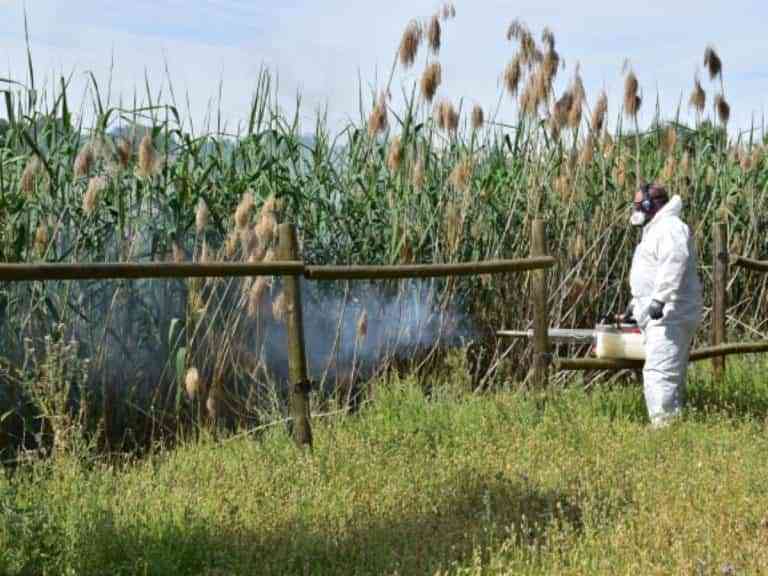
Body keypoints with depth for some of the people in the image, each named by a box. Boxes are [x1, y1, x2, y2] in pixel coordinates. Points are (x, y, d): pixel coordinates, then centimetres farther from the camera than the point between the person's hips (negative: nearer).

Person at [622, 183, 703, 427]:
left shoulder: (669, 227, -10)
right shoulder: (655, 230, 25)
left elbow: (674, 263, -28)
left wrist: (659, 299, -35)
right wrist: (635, 305, 35)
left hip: (670, 315, -11)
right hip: (659, 317, 11)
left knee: (659, 372, -18)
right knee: (672, 375, 13)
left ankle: (662, 423, -21)